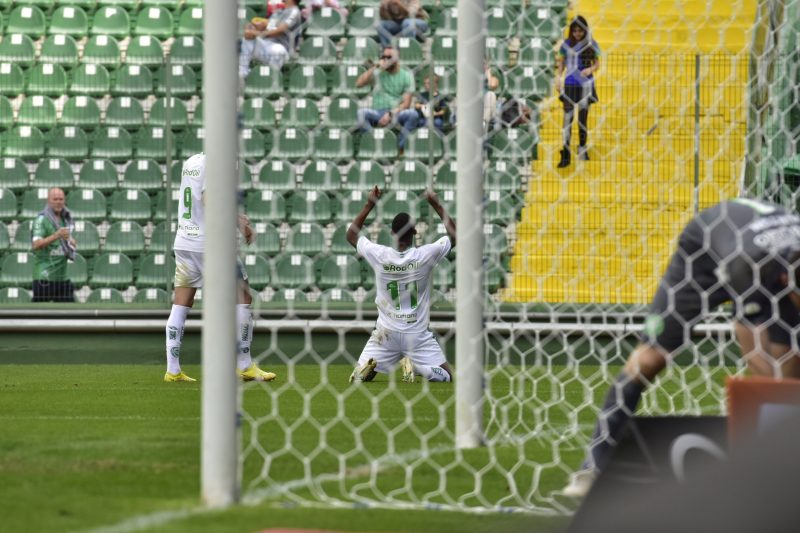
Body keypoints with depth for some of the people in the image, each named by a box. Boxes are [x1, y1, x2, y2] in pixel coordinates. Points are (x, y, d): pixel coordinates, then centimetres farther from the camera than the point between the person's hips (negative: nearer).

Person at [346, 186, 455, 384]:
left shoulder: (379, 255, -9)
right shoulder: (425, 255, -12)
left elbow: (351, 235, 10)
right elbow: (455, 235, 4)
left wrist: (369, 205, 12)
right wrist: (436, 205, 8)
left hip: (386, 334, 2)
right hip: (418, 334, -2)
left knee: (357, 378, 12)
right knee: (446, 376, 8)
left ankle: (369, 366, -20)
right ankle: (416, 366, -17)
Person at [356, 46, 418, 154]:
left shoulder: (406, 75, 4)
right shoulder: (377, 73, 8)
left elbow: (406, 103, -4)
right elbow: (359, 83, -9)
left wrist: (391, 114, -18)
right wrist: (375, 67, -11)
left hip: (397, 114, -1)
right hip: (378, 113, 1)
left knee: (413, 114, -33)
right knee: (362, 113, -31)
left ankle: (399, 148, -24)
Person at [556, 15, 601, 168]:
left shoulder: (591, 45, -2)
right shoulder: (566, 44, -1)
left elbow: (597, 63, 5)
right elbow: (561, 64, 9)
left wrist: (590, 69, -15)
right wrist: (558, 79, -1)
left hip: (585, 85, 0)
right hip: (570, 85, 0)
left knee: (583, 118, 7)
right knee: (567, 118, -4)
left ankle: (583, 148, 24)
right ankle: (566, 154, -4)